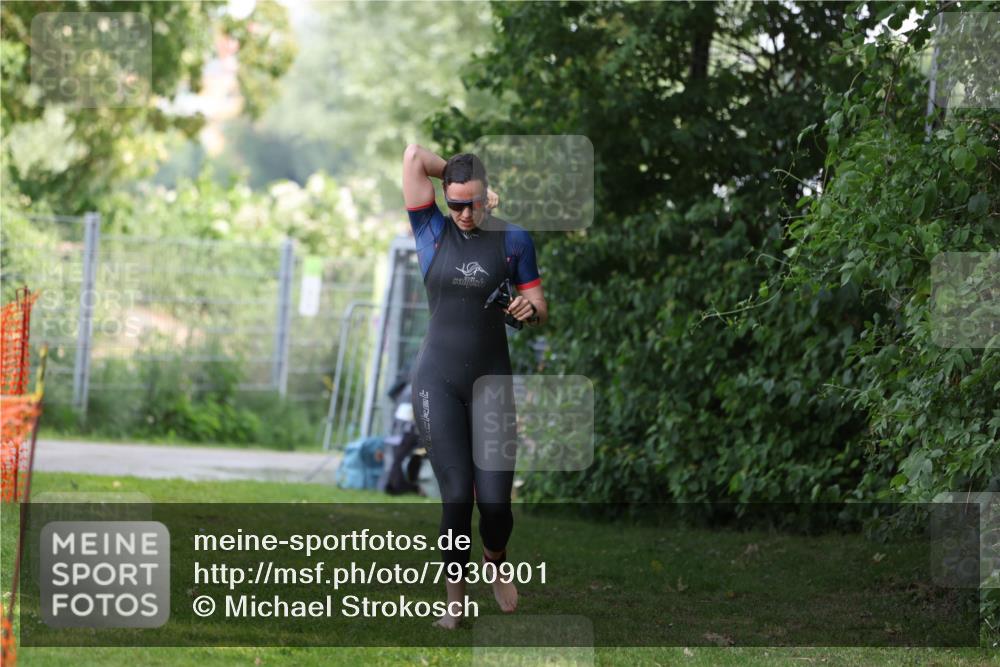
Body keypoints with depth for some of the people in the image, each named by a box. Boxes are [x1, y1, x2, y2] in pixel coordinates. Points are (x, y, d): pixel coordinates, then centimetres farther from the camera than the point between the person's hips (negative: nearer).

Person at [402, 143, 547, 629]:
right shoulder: (432, 231, 0)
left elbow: (541, 308, 5)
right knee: (456, 497, -7)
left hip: (492, 381, 1)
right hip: (438, 382, -1)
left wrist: (531, 310, -17)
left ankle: (495, 563, 29)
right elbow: (414, 155, -6)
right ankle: (455, 599, 8)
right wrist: (464, 183, 4)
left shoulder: (513, 239, 2)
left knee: (495, 499, -4)